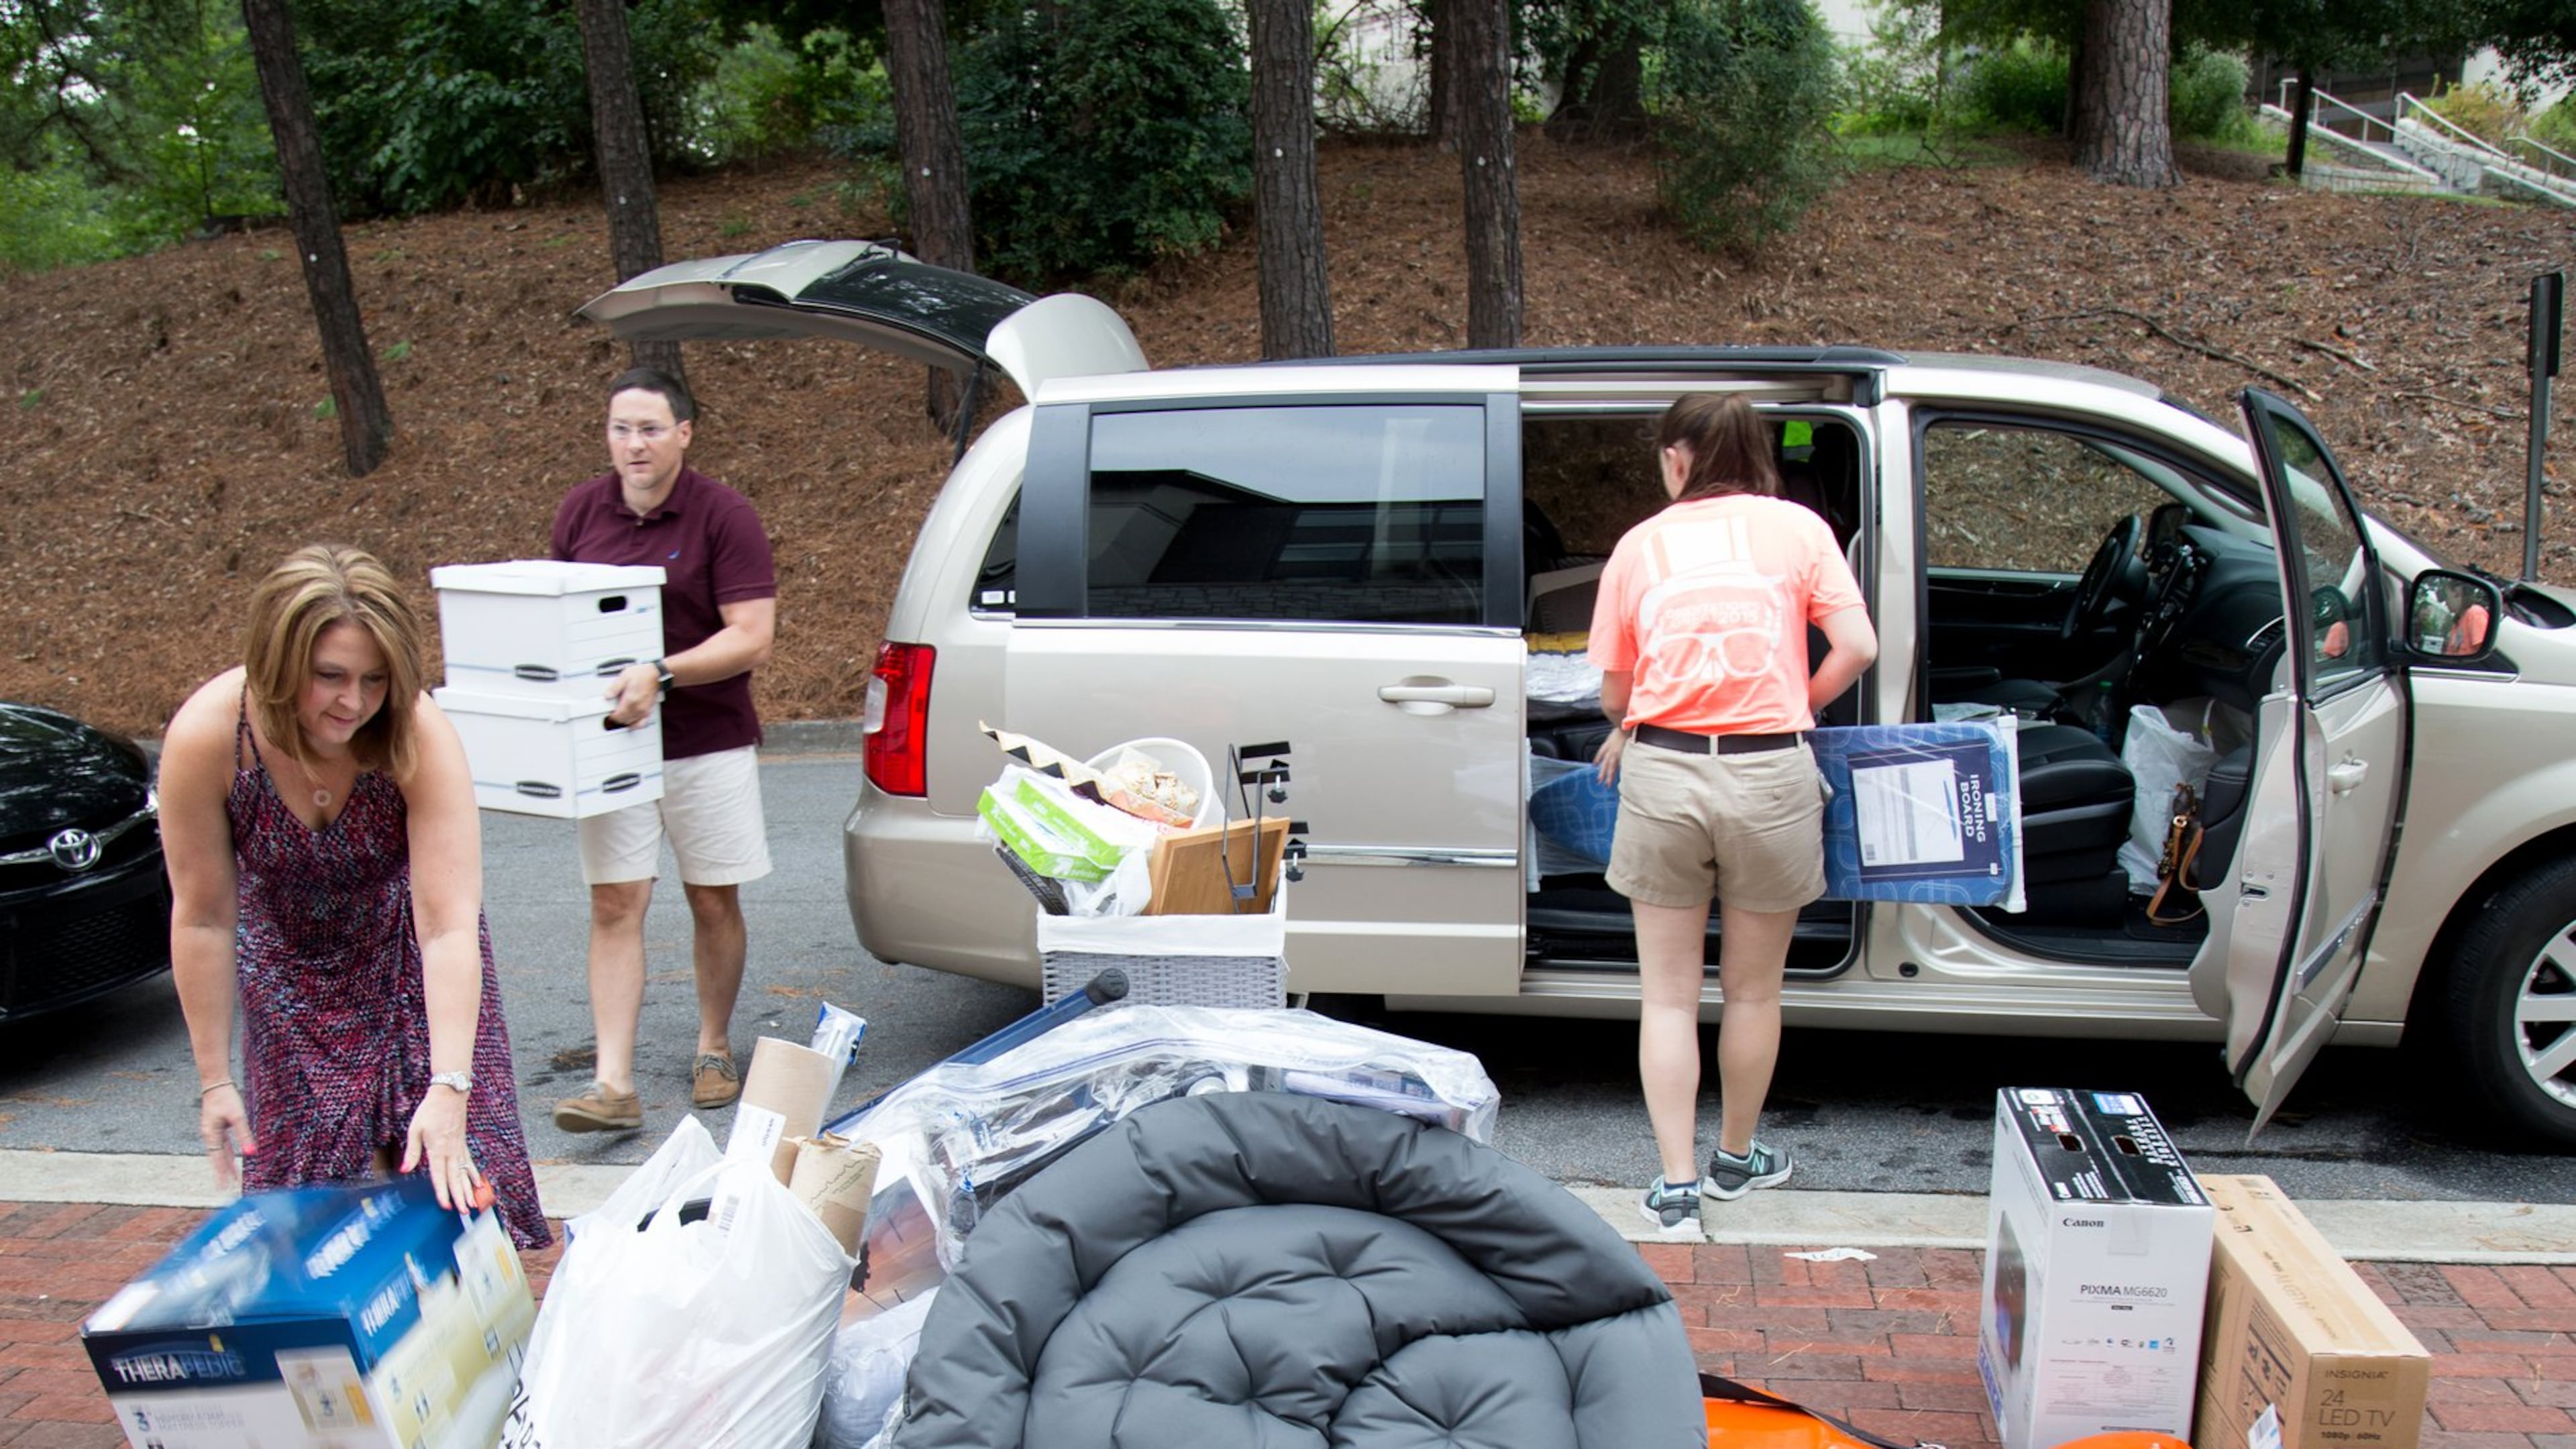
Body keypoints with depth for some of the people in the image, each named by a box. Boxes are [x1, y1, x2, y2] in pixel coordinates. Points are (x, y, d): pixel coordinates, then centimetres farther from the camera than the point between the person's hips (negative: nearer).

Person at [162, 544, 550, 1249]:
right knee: (300, 1178, 0)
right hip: (291, 964, 1)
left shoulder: (419, 738, -34)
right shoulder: (205, 737, -29)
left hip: (408, 950, -1)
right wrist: (215, 1078, -12)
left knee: (451, 1171, -8)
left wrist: (450, 1087, -43)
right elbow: (202, 918, -18)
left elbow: (449, 926, -36)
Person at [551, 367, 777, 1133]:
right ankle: (613, 1083, -3)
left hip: (708, 741, -3)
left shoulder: (724, 516, -9)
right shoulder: (580, 512, 5)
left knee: (714, 901, 9)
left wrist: (661, 675, -27)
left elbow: (752, 638, -15)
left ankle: (714, 1047, 29)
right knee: (615, 905, -3)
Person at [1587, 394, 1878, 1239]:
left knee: (1667, 996, 10)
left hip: (1663, 768, 0)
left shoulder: (1640, 545, 8)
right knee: (1753, 990, 17)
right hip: (1769, 772, 0)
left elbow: (1615, 688, 9)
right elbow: (1857, 647, -1)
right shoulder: (1798, 529, 6)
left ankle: (1676, 1186, 9)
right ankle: (1737, 1159, 34)